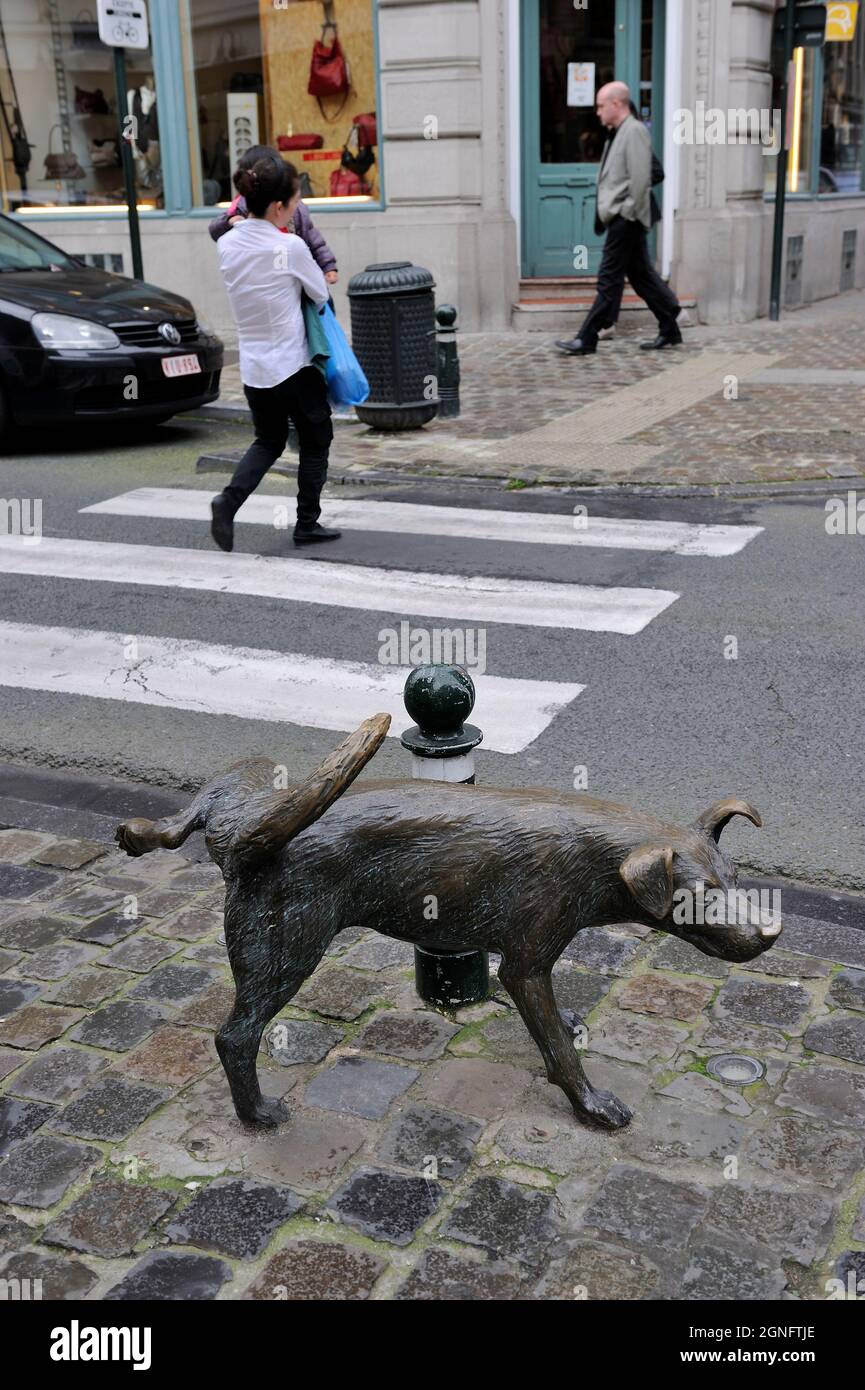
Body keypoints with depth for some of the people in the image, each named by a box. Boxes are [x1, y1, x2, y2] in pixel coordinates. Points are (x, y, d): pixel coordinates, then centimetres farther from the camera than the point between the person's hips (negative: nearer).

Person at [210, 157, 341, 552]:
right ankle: (307, 524, 17)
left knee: (268, 441, 21)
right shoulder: (291, 247, -16)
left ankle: (229, 499, -3)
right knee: (315, 442, 13)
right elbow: (321, 294, -3)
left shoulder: (227, 245, 0)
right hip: (293, 366, -5)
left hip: (252, 368, 6)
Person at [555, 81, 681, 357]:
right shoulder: (617, 133, 16)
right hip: (618, 217, 10)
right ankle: (669, 331, 18)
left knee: (609, 279, -7)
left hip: (626, 219, -10)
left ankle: (586, 340, -5)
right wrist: (606, 211, 12)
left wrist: (628, 212, -19)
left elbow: (640, 177, -19)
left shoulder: (634, 131, -12)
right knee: (641, 274, 12)